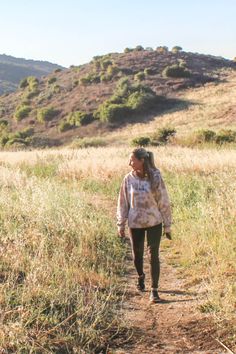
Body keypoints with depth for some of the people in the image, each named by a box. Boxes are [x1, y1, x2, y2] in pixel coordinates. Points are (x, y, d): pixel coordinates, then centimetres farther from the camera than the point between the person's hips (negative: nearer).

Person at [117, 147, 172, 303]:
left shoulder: (155, 178, -11)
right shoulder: (129, 179, -4)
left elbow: (164, 202, -5)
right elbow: (123, 202, 3)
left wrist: (167, 226, -2)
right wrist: (121, 224, 4)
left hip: (154, 223, -2)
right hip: (135, 223, 2)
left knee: (153, 255, -4)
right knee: (137, 254, 15)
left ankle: (154, 290, 6)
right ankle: (141, 276, 46)